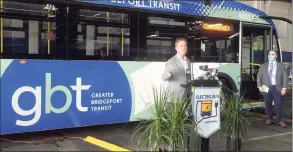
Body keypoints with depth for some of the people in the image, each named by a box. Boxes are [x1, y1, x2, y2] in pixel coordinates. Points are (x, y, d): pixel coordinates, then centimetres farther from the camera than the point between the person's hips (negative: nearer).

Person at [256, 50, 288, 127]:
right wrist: (259, 86, -4)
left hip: (278, 88, -2)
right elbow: (259, 76, 9)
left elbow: (285, 77, 3)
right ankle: (269, 119, 17)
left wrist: (284, 88, -6)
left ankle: (281, 120, 3)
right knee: (268, 105, 4)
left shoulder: (281, 66, 7)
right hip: (266, 88, 2)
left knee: (279, 104, -5)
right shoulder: (263, 66, 12)